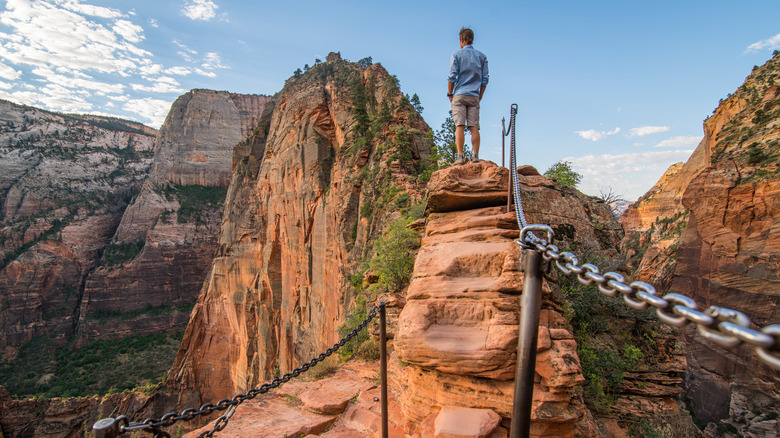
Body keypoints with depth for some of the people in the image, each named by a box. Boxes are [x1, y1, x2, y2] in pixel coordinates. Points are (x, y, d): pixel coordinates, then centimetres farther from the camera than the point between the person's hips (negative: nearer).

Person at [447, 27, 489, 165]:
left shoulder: (457, 54, 4)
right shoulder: (482, 56, 15)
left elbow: (452, 76, -3)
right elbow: (485, 79, 12)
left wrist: (450, 93, 7)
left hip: (460, 95, -3)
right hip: (474, 96, 3)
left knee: (460, 126, -8)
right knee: (474, 127, 0)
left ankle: (460, 156, -15)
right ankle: (475, 156, -6)